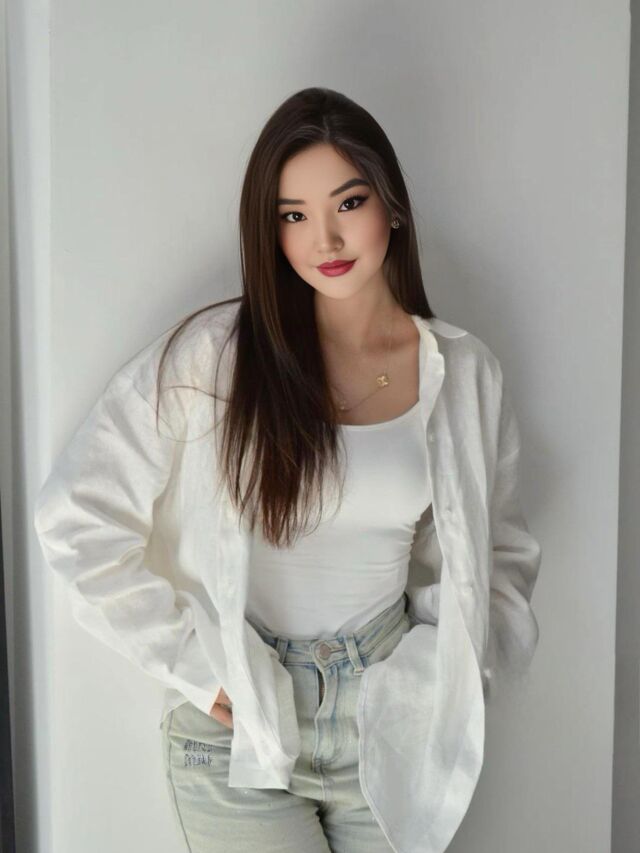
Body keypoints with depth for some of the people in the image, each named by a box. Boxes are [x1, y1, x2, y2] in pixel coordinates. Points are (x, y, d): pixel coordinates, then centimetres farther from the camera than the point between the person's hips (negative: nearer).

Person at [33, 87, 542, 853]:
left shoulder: (465, 373, -2)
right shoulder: (211, 354, -12)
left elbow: (497, 554, 11)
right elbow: (77, 517, -11)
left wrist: (463, 673, -2)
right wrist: (197, 667, -11)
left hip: (386, 721, 3)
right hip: (238, 729, -2)